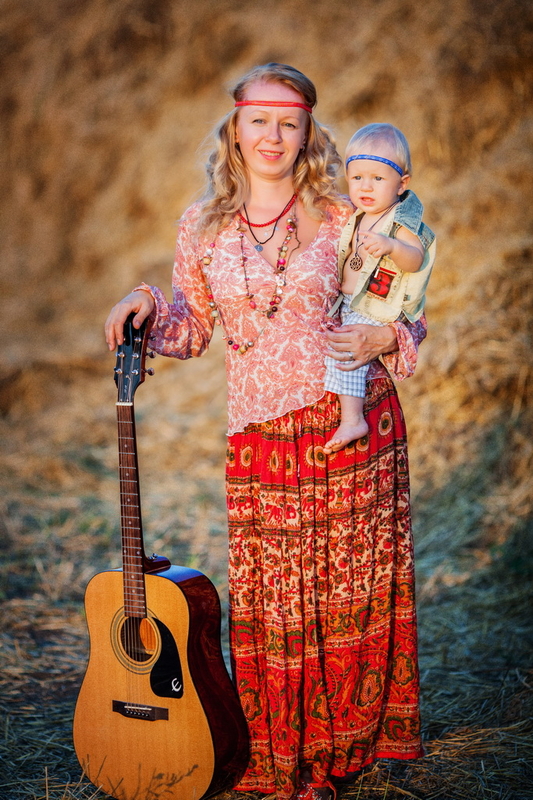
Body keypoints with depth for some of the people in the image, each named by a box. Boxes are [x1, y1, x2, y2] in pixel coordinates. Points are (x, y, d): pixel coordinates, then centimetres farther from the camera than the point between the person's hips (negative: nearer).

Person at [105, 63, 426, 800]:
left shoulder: (341, 217, -3)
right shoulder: (204, 226, 3)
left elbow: (404, 315, 5)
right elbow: (194, 326, 13)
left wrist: (383, 337, -16)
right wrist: (150, 307, -6)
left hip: (353, 427, -1)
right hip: (260, 438, 2)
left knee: (353, 587, 9)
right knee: (272, 601, 8)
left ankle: (347, 736, 30)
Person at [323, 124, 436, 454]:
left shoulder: (401, 222, -15)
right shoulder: (357, 216, 11)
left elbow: (415, 259, -33)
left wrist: (391, 246, -49)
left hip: (376, 314, -10)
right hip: (346, 305, 10)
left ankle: (352, 420, -29)